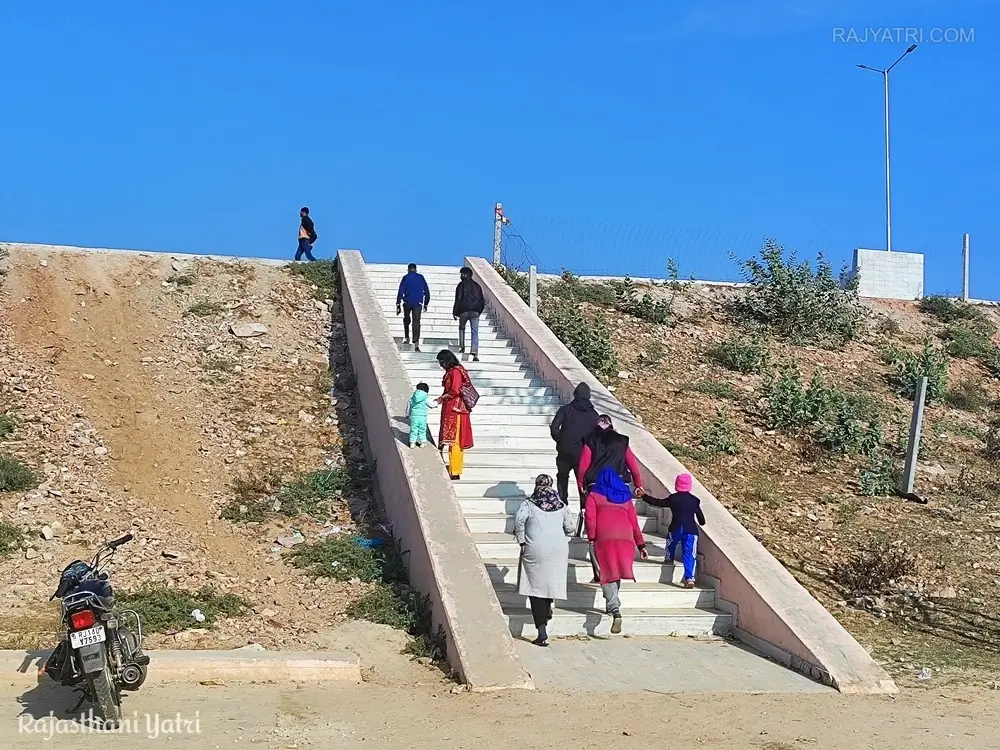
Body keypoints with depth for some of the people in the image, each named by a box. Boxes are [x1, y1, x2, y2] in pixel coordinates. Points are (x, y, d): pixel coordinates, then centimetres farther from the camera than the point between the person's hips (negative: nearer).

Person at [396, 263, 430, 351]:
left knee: (406, 319, 23)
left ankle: (406, 337, 24)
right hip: (418, 303, 1)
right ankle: (416, 343, -15)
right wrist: (426, 303, 20)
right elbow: (427, 291, 12)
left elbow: (401, 291, -7)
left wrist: (398, 304, -7)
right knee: (416, 322, -4)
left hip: (407, 302, -1)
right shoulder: (421, 278, 9)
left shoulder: (405, 278, 1)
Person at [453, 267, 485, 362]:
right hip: (475, 312, 3)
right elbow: (482, 301, 15)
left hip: (464, 311, -3)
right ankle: (475, 353, -14)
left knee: (462, 328, 23)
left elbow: (458, 299, -5)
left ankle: (462, 347, 13)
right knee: (475, 332, -2)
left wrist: (455, 312, 0)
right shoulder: (477, 285, 15)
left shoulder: (461, 285, 1)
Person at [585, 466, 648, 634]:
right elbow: (634, 522, 18)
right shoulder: (626, 497, 21)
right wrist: (641, 545, 19)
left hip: (604, 538, -3)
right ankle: (612, 604, 19)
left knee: (608, 574, -4)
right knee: (617, 571, 16)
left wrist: (591, 538, 1)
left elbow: (590, 518, -2)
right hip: (625, 538, 3)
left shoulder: (594, 496, 13)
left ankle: (615, 610, -21)